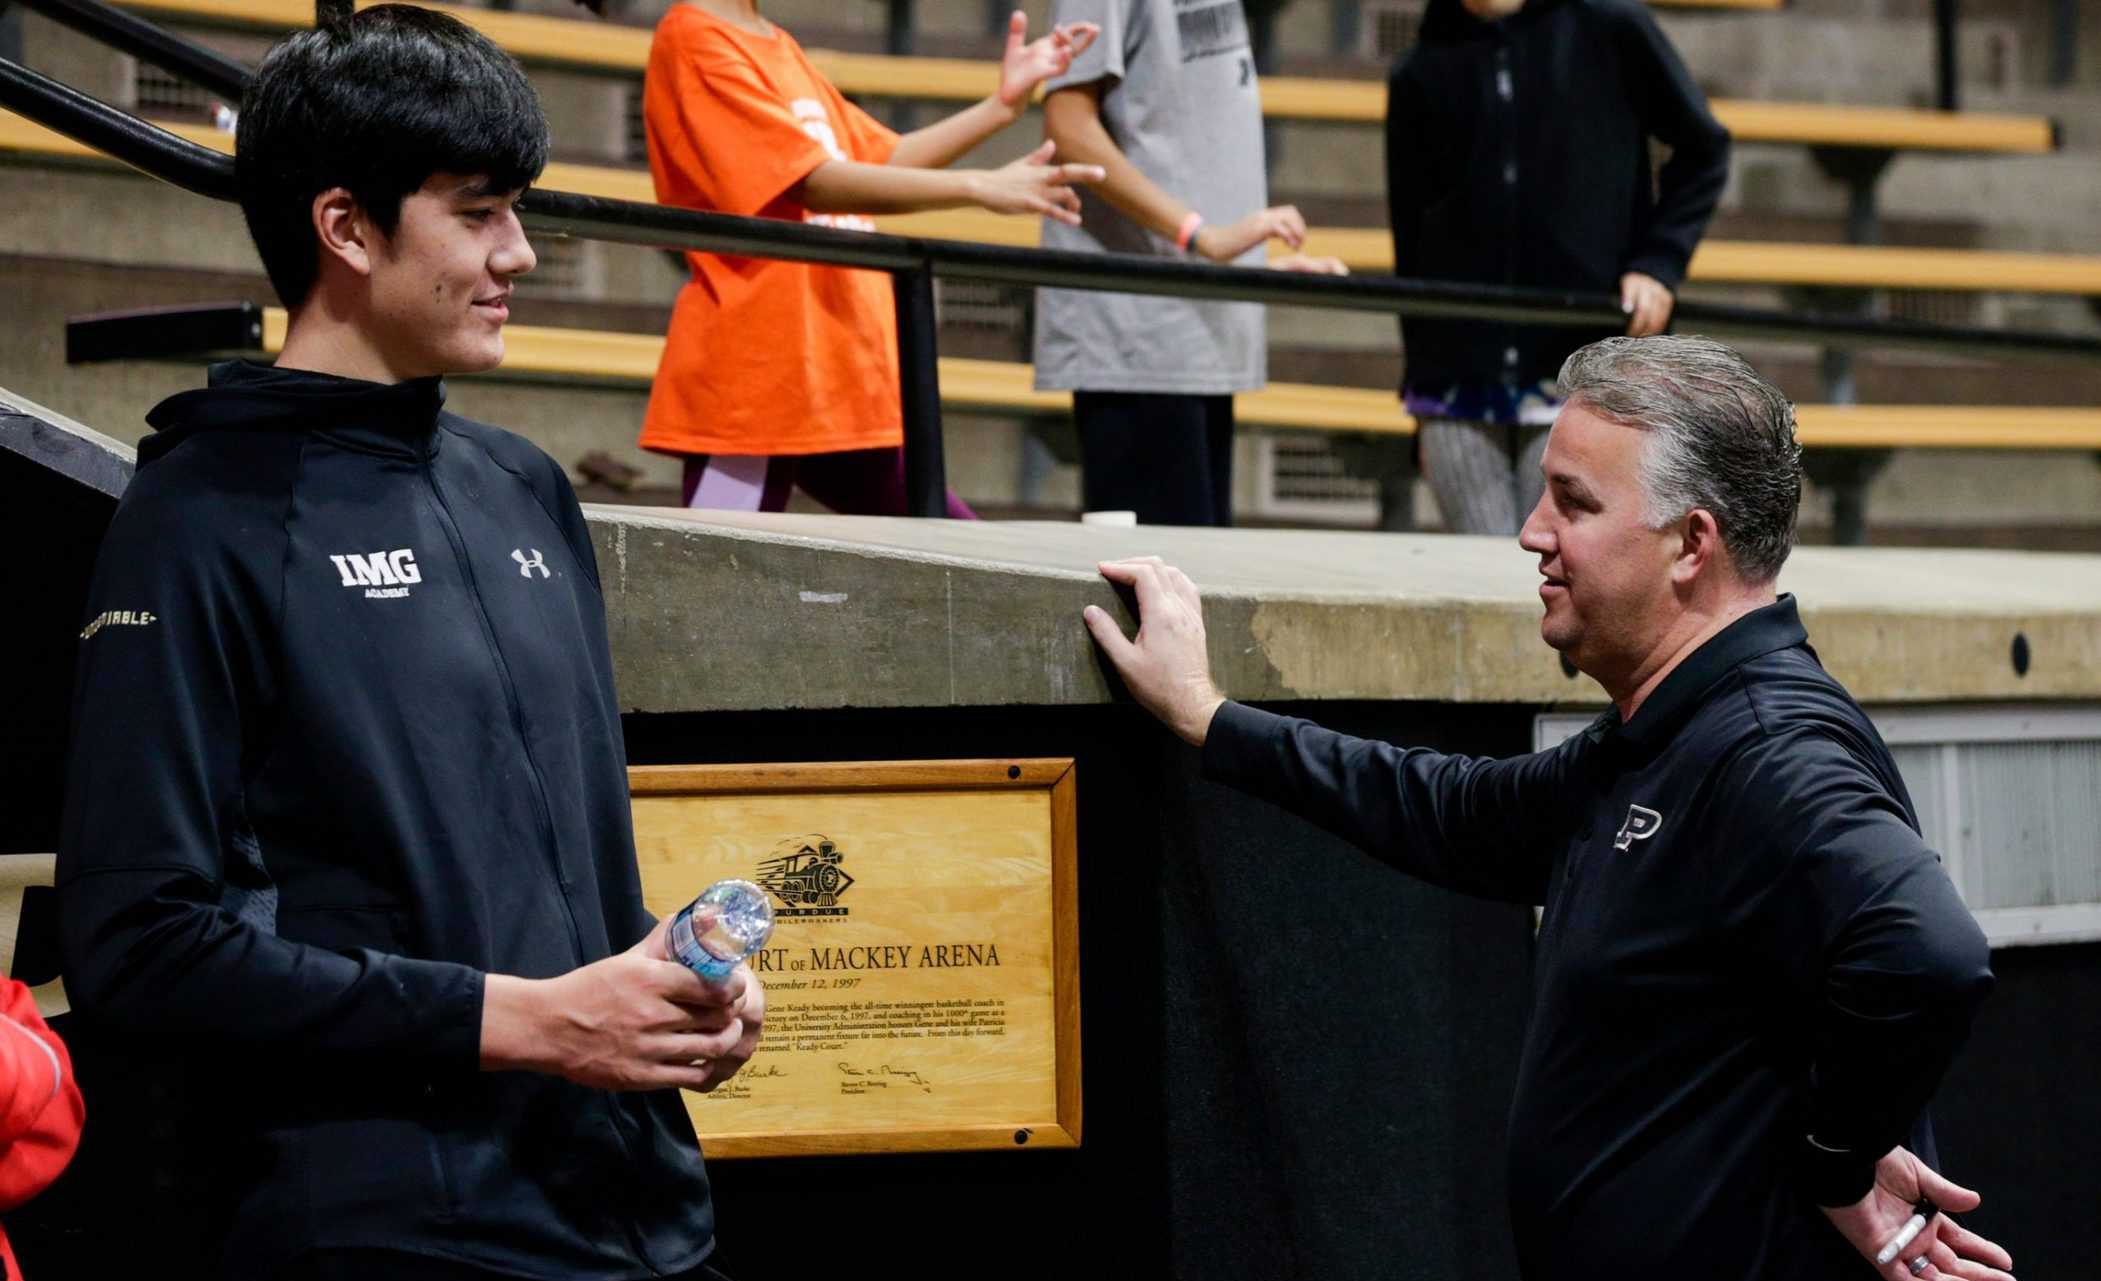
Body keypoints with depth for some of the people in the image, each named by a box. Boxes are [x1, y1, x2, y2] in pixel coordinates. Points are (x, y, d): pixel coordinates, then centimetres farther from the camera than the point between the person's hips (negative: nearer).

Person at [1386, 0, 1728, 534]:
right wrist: (1420, 382, 10)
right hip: (1458, 383, 2)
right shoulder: (1420, 74, 7)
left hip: (1584, 370, -2)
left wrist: (1658, 263, -3)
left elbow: (1702, 149, 11)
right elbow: (1410, 249, 12)